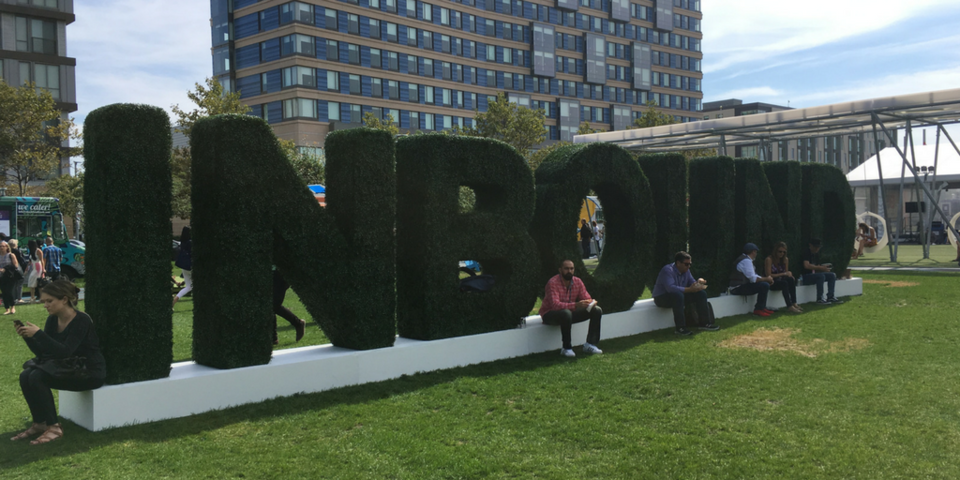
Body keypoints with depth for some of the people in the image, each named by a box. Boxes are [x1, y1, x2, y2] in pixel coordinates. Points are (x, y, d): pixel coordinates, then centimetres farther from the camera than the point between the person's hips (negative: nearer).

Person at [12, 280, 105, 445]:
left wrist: (38, 334, -32)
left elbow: (65, 352, -29)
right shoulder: (52, 320, 3)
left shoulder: (82, 320, -20)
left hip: (89, 372, -8)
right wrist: (27, 336, -12)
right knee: (26, 376, -13)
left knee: (37, 377, -23)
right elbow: (42, 352, 4)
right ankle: (39, 423, 0)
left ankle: (54, 427, -13)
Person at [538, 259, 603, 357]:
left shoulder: (578, 282, -2)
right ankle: (566, 348, -26)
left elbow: (586, 298, 0)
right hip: (549, 314, -7)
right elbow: (555, 305, -33)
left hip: (569, 313, 7)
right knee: (566, 313, -41)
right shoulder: (553, 283, -22)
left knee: (597, 310, -6)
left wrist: (591, 302, -27)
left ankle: (590, 344, -7)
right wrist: (576, 305, -45)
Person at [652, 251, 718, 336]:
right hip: (662, 298, -9)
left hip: (678, 296, 9)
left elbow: (692, 283, 7)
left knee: (701, 293, -3)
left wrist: (699, 282, -17)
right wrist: (689, 289, -38)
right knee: (678, 295, -40)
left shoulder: (686, 270, 3)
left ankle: (705, 323, 1)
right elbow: (670, 288, -37)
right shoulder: (668, 270, -24)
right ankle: (680, 328, -35)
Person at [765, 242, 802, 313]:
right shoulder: (769, 259, -14)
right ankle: (789, 306, -41)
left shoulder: (785, 260, 7)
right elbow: (769, 275, -17)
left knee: (791, 279, -27)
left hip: (780, 281, 6)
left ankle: (794, 303, -32)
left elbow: (786, 272, 15)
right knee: (784, 283, -35)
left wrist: (789, 274, -11)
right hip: (771, 283, -6)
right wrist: (784, 274, -20)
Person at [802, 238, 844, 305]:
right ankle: (819, 299, -29)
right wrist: (820, 267, -29)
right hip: (806, 276, -9)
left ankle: (830, 297, -6)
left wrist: (824, 268, -9)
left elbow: (817, 267, 14)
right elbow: (806, 265, -29)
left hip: (814, 274, 9)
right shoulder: (806, 253, -13)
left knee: (832, 275, -2)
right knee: (821, 276, -34)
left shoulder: (816, 254, 14)